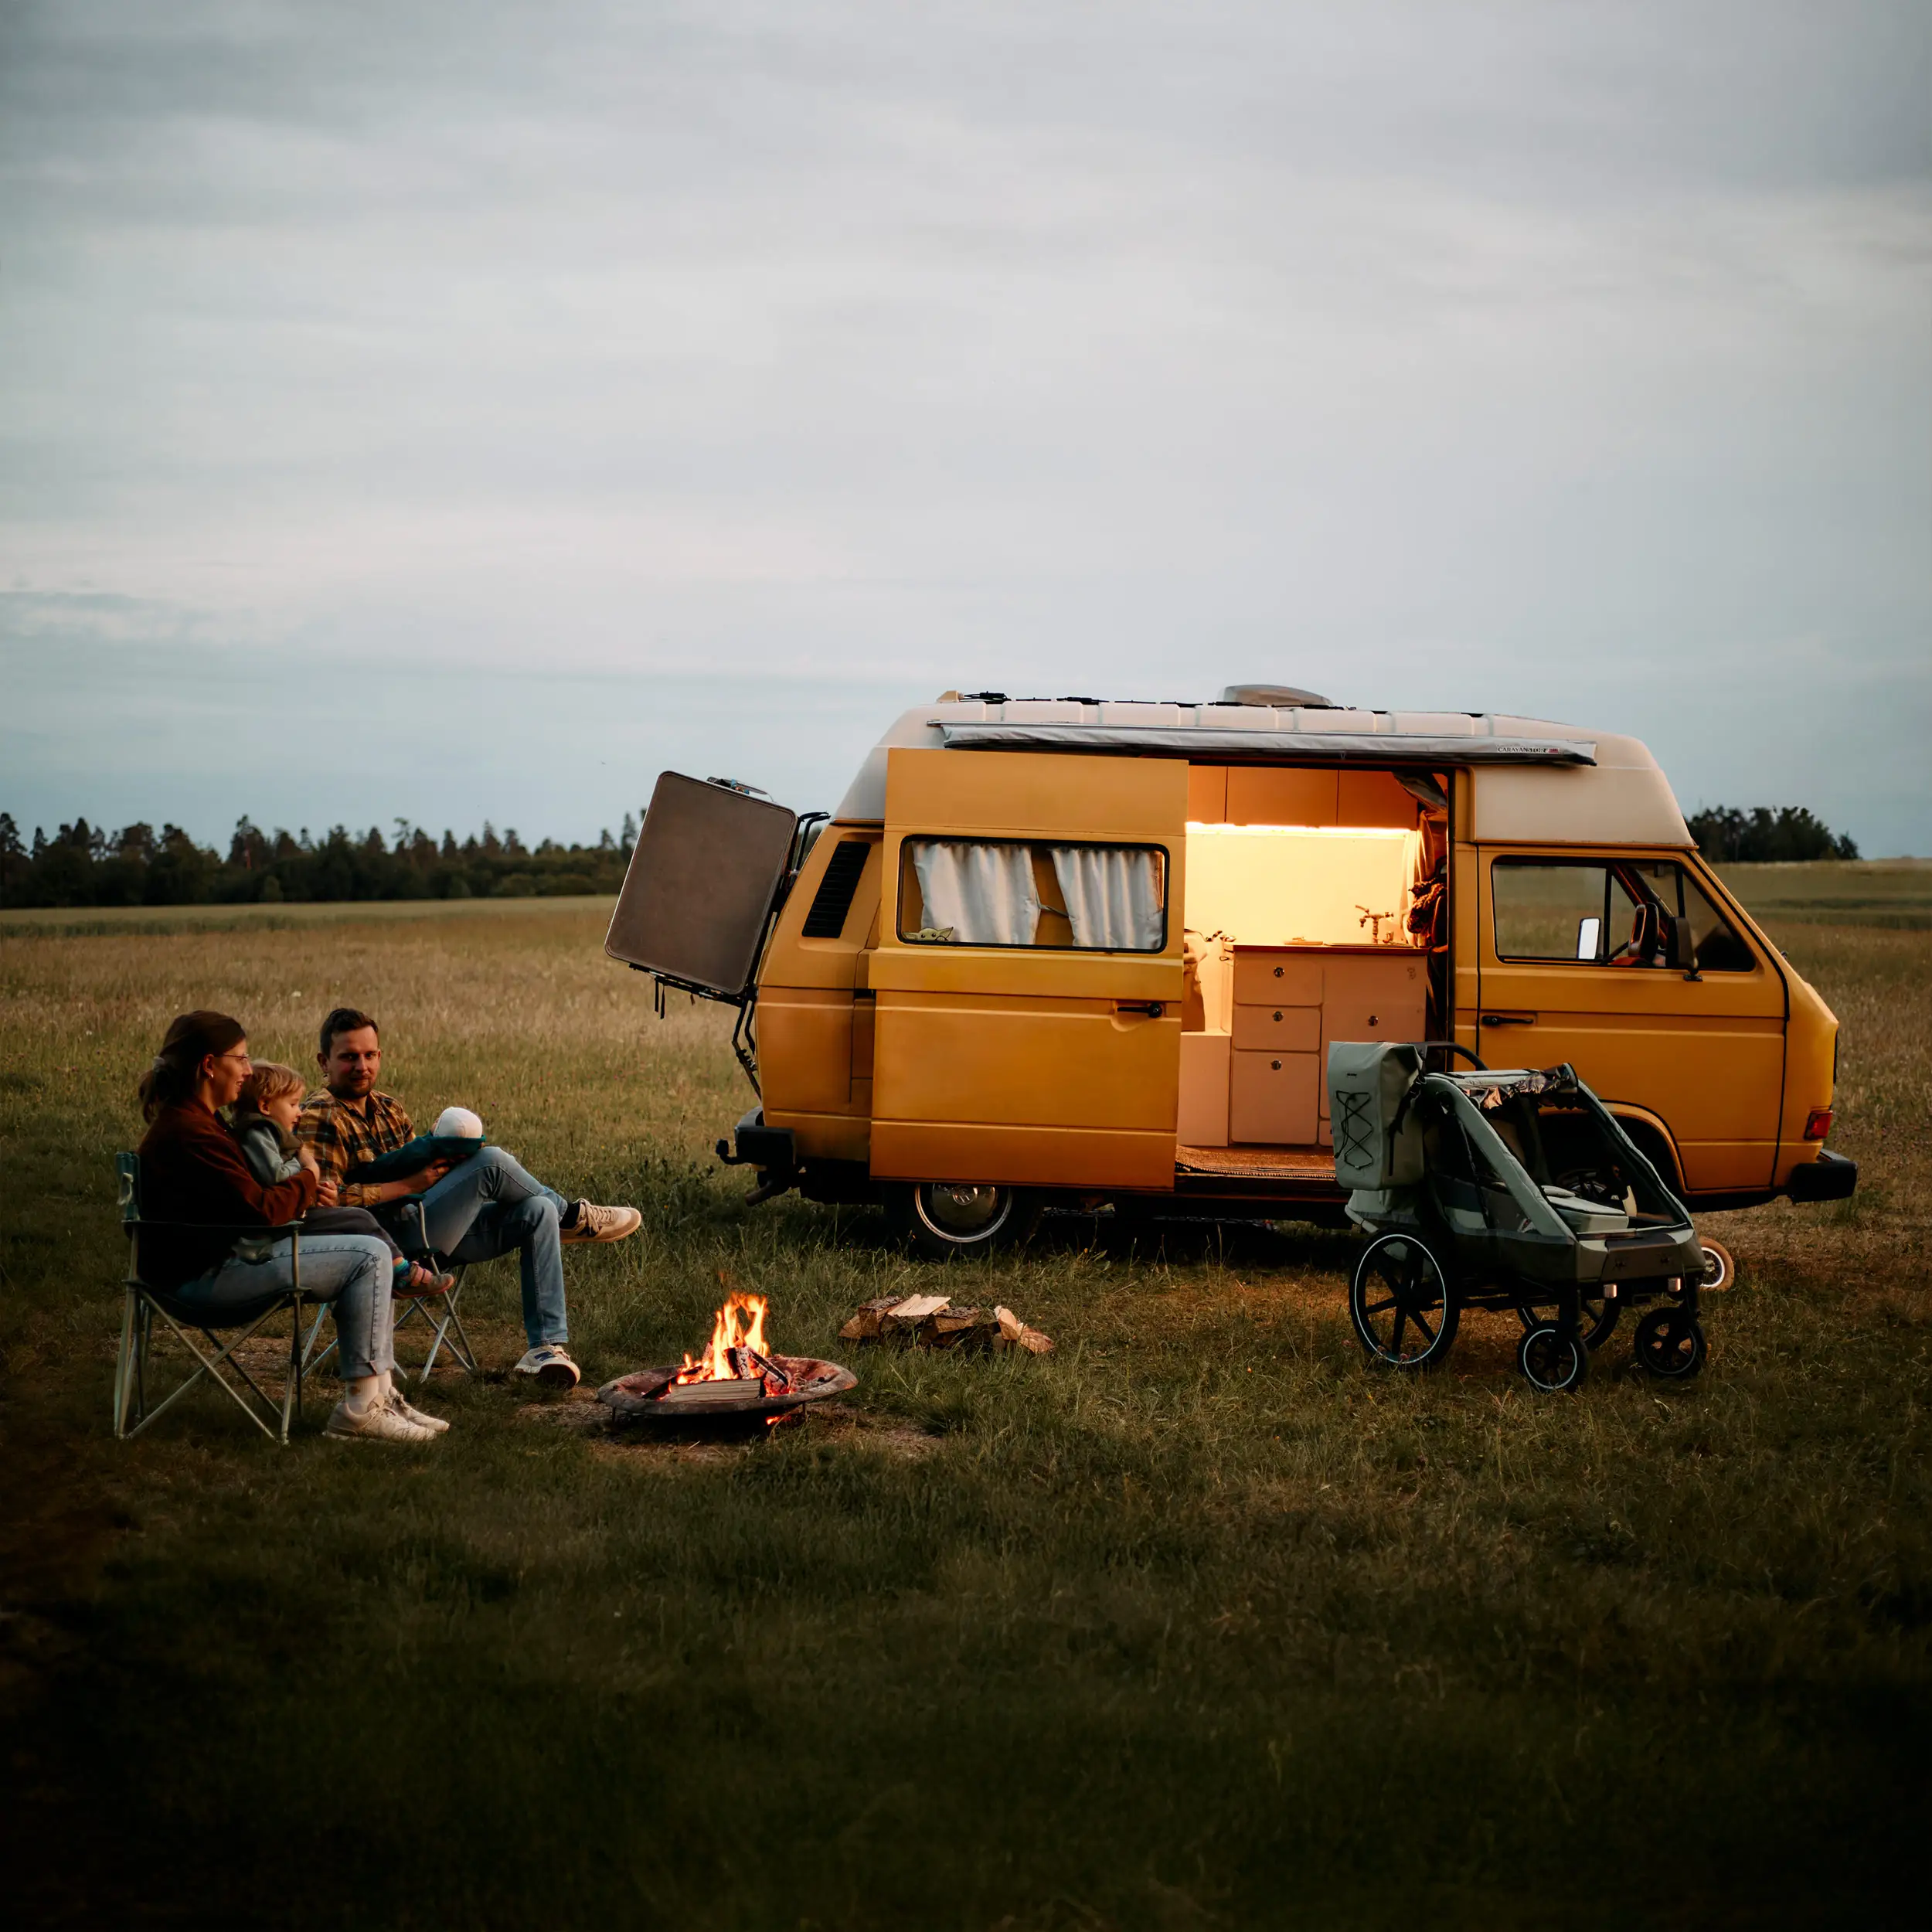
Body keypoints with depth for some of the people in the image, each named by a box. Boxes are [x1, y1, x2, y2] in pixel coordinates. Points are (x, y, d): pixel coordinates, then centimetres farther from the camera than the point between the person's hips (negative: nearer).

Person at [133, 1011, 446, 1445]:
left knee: (368, 1251, 14)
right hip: (206, 1274, -11)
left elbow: (241, 1198, 19)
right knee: (370, 1257, -12)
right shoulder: (189, 1133, -21)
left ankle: (379, 1394, 12)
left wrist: (303, 1191, 3)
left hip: (216, 1257, 11)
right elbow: (259, 1210, -23)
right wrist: (306, 1181, -3)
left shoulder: (184, 1119, 15)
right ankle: (360, 1407, -10)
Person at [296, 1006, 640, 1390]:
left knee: (537, 1212, -6)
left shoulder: (388, 1108, 19)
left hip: (429, 1229, 9)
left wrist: (441, 1156, 0)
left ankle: (547, 1346, -12)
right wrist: (406, 1185, -19)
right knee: (490, 1162, -20)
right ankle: (572, 1216, 9)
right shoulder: (319, 1119, -10)